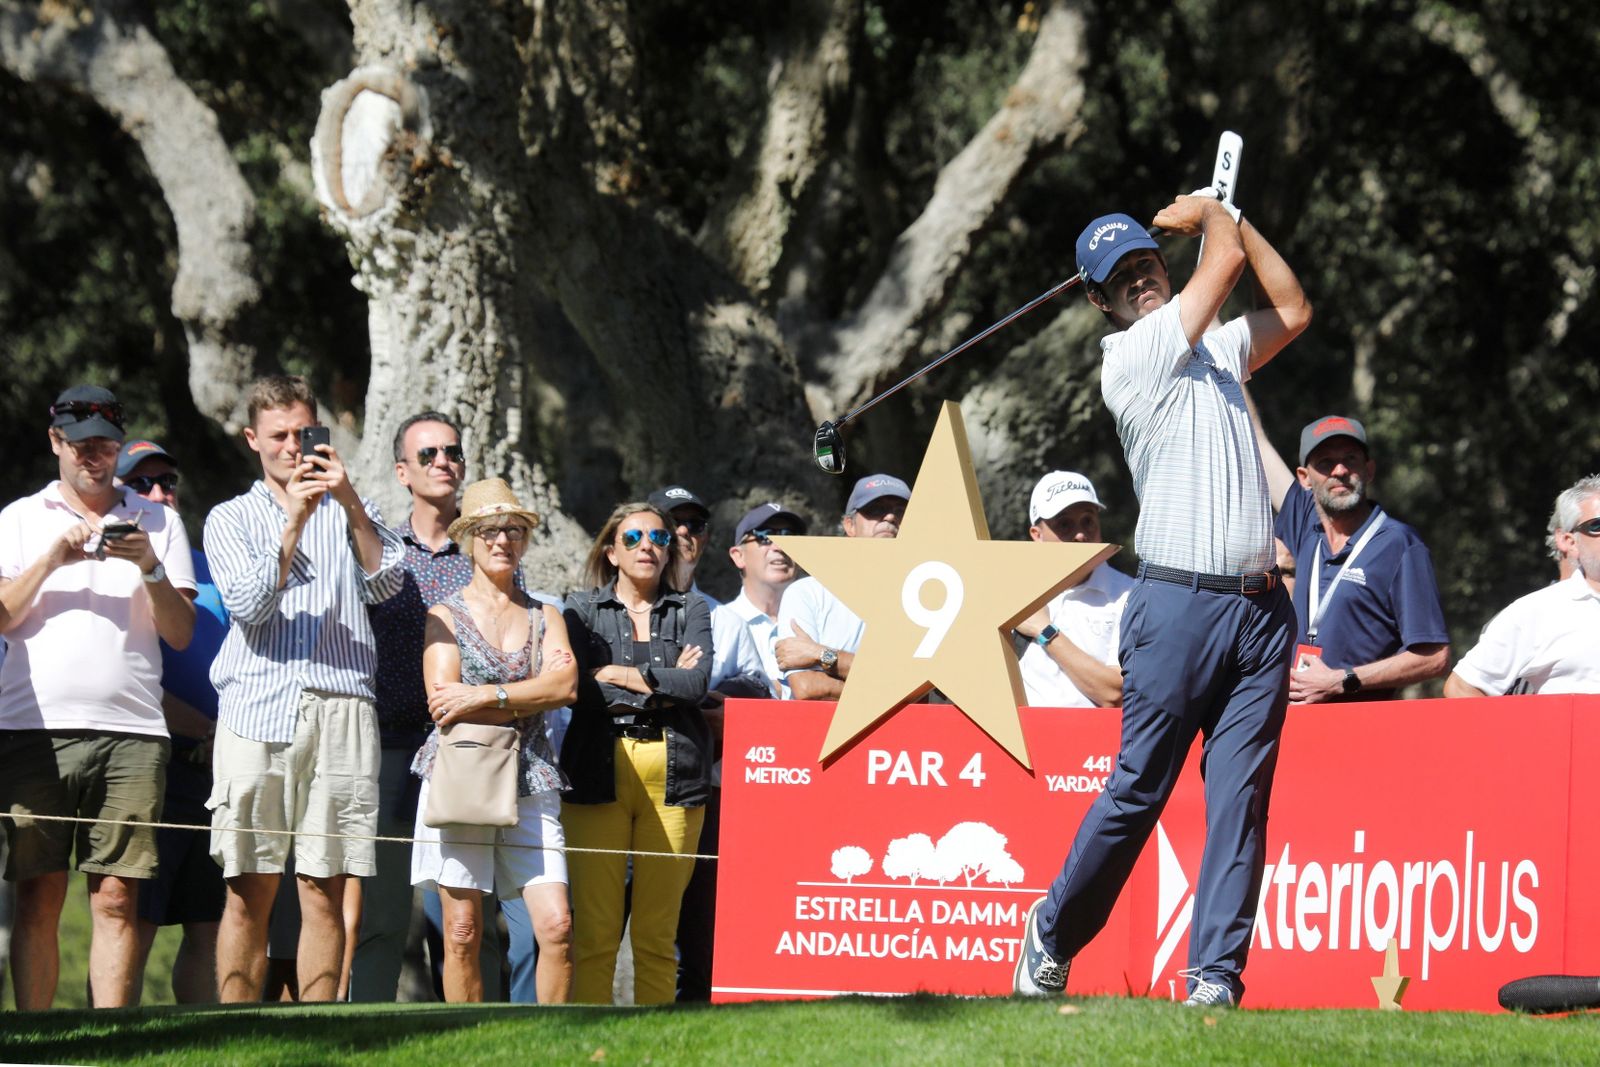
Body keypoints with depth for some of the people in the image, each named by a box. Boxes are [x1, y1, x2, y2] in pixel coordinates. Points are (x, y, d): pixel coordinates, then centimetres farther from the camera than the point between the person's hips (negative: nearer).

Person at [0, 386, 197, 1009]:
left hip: (130, 731, 0)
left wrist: (151, 568, -6)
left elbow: (181, 634, 10)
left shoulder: (158, 522, 15)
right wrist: (51, 560, -8)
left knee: (117, 898, -5)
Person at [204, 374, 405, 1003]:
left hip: (341, 711, 1)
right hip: (258, 709, -1)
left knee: (325, 890, -2)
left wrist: (350, 503, -9)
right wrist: (294, 521, -9)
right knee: (250, 892, -4)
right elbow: (249, 603, -1)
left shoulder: (349, 514, 19)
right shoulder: (231, 520, 16)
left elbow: (385, 584, 1)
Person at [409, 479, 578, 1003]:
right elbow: (443, 704, -5)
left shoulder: (545, 617, 16)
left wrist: (486, 696, -11)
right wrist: (528, 699, -5)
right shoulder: (446, 615, 8)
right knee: (462, 933, -4)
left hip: (529, 782, 2)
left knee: (556, 924, -10)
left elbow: (566, 686, -3)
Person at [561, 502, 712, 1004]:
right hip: (598, 773, -1)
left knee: (658, 934, 0)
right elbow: (575, 688, -5)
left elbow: (697, 682, -4)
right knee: (594, 930, -7)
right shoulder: (582, 609, 12)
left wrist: (617, 673, -4)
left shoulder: (691, 611, 15)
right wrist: (663, 687, -5)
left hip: (673, 777, 1)